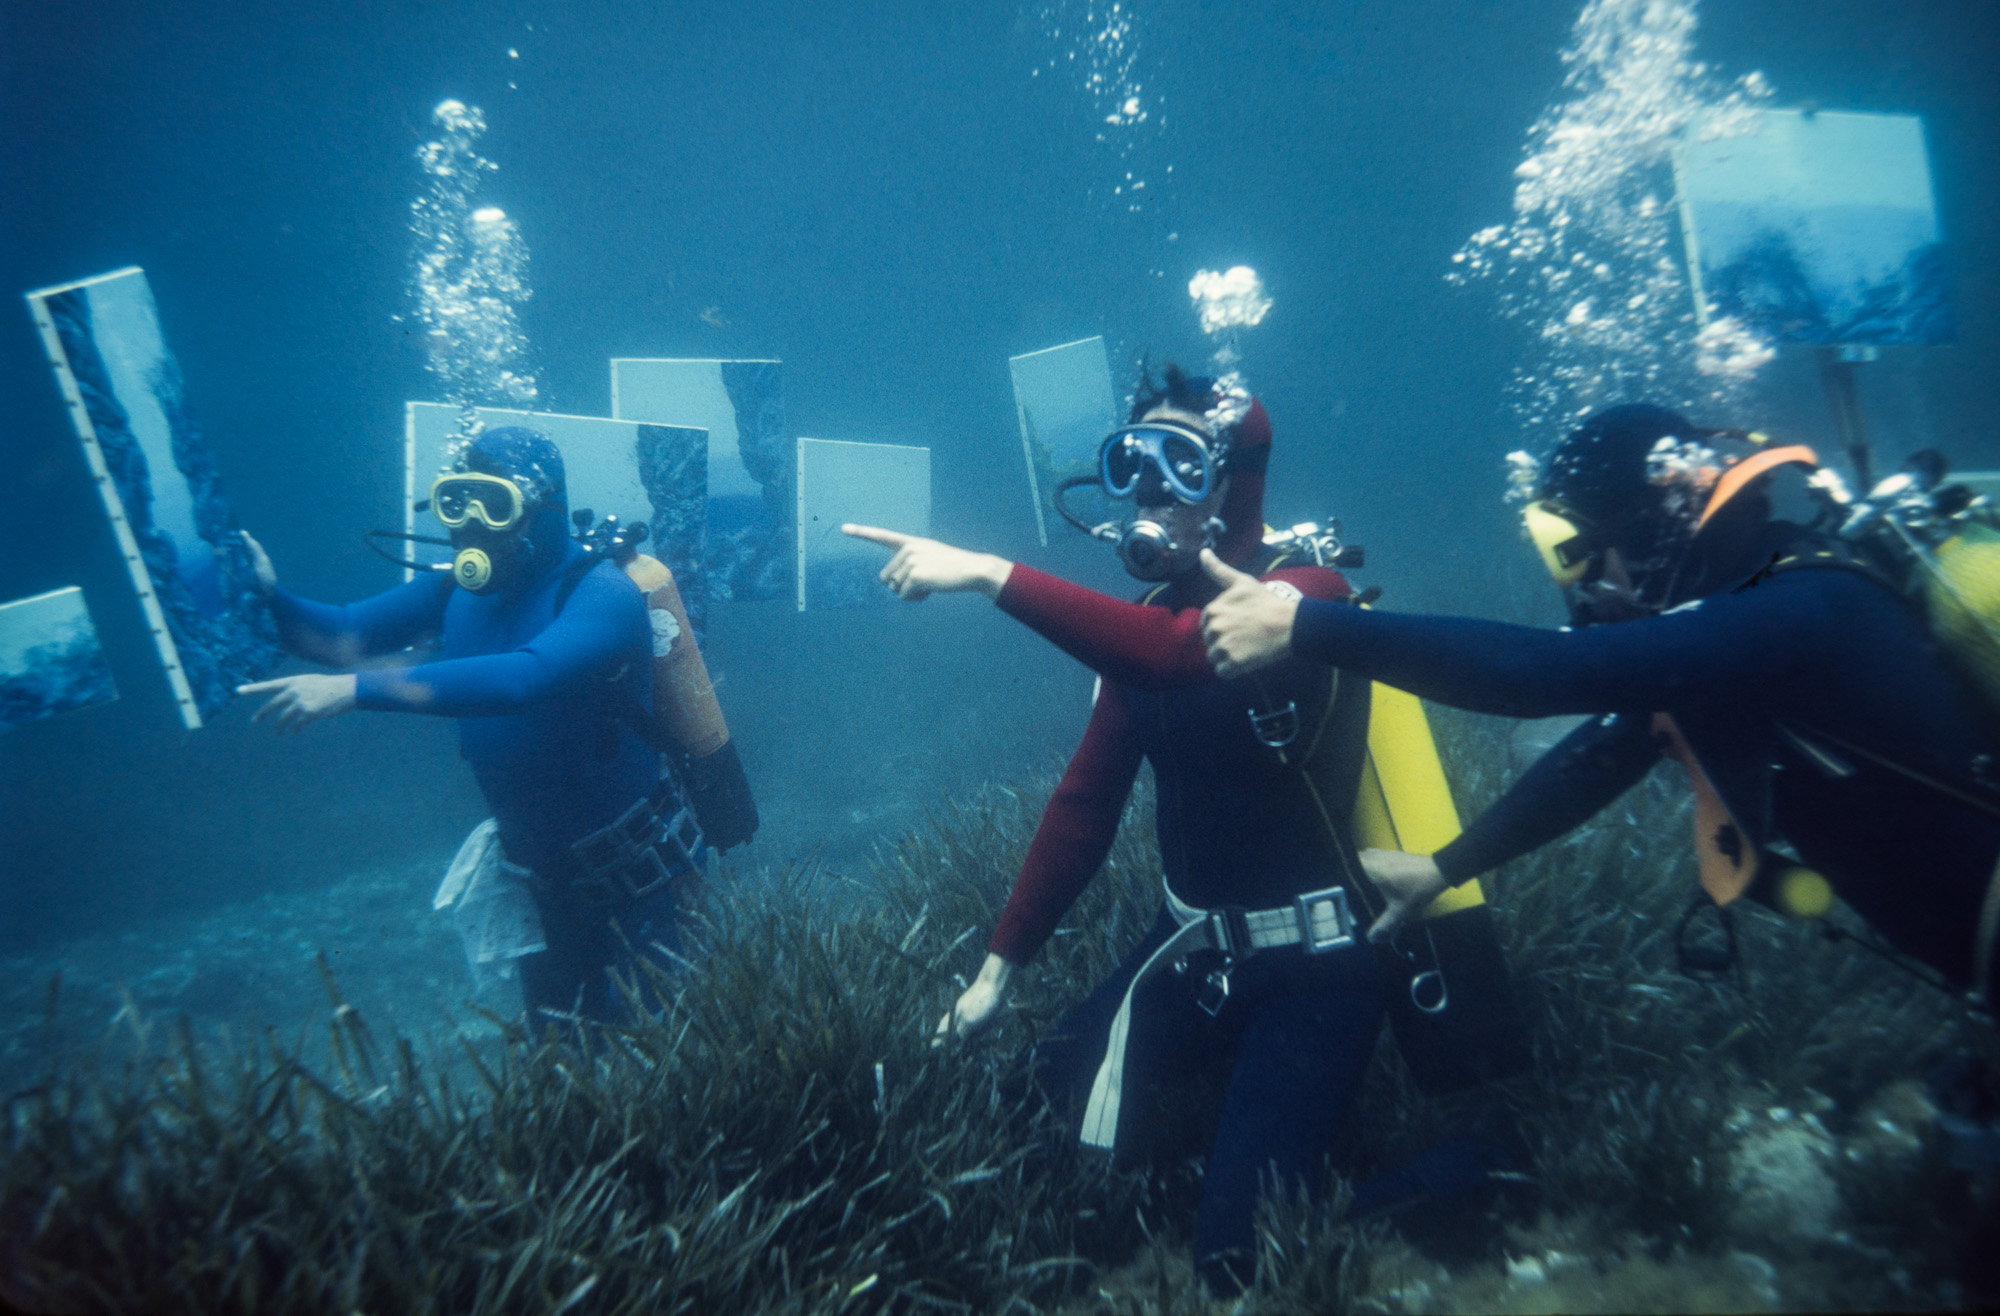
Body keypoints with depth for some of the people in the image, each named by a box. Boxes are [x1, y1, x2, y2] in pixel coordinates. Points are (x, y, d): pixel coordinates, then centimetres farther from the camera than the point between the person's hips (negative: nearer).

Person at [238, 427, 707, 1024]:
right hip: (541, 867, 7)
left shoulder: (602, 593, -24)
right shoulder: (456, 588, -1)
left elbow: (525, 676, -40)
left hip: (631, 872, -6)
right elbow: (345, 635, 2)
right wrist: (270, 596, -19)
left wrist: (355, 689, -44)